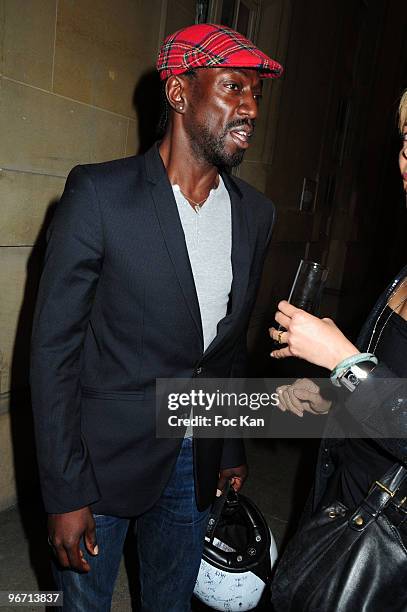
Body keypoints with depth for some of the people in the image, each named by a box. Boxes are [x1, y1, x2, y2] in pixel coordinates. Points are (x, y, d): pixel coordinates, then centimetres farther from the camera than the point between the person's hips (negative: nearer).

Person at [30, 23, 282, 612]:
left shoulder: (255, 212, 0)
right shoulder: (99, 193, -15)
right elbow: (54, 348, -13)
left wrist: (232, 448, 13)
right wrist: (64, 493, -12)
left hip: (196, 461, 4)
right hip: (102, 456, -3)